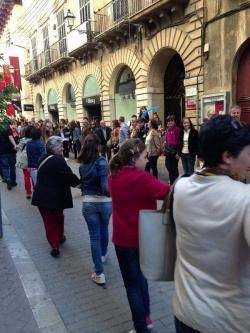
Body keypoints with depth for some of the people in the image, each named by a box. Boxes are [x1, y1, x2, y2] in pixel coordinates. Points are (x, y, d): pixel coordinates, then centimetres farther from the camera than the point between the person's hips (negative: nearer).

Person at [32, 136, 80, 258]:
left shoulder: (43, 159, 4)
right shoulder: (59, 160, -21)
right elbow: (70, 176, -20)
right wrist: (79, 182, 0)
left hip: (41, 196, 5)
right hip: (56, 197, -5)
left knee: (49, 221, 11)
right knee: (58, 218, 21)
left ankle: (55, 246, 13)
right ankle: (60, 237, 41)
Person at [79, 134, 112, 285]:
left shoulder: (82, 164, 1)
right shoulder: (101, 162, -14)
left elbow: (83, 183, 4)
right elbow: (104, 184, -25)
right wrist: (109, 193, -12)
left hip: (88, 202, 2)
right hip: (104, 201, -2)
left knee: (94, 236, 8)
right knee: (104, 229, 25)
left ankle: (99, 273, 10)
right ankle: (103, 254, 51)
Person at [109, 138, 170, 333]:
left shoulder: (114, 177, -6)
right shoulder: (142, 179, -22)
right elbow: (169, 192, -29)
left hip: (122, 239, 2)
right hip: (142, 238, -2)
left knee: (132, 284, 16)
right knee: (140, 276, 26)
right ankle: (146, 317, 39)